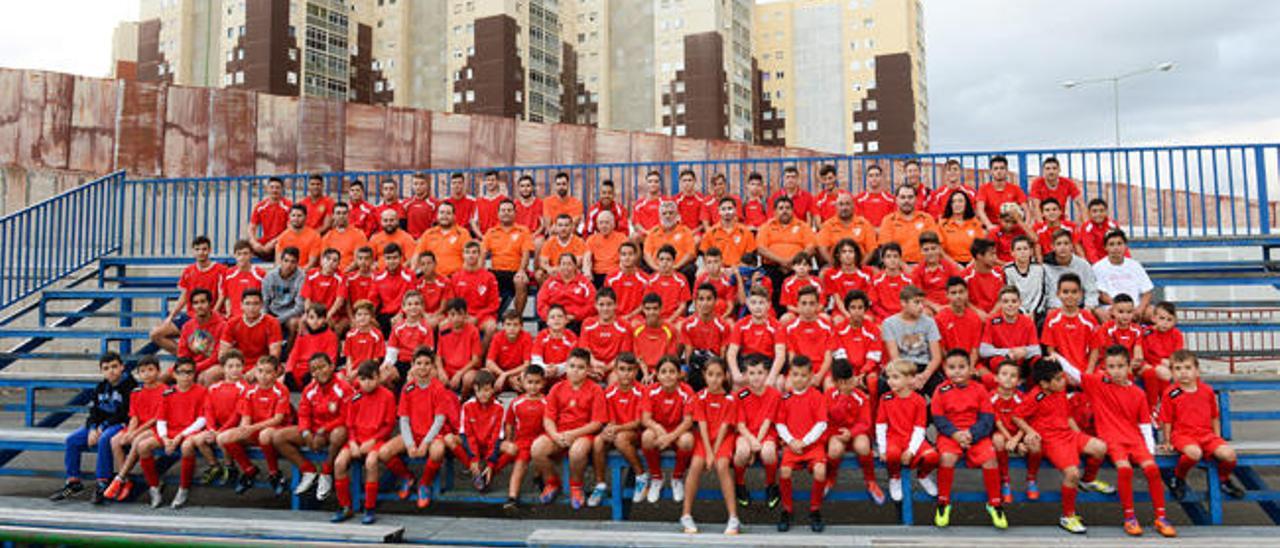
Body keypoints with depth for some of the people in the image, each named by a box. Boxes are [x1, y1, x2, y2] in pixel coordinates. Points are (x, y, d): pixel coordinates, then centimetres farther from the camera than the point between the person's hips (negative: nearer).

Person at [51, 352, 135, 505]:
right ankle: (73, 482, 2)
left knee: (104, 439, -34)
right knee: (71, 440, -7)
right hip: (100, 426, 8)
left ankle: (102, 483, -26)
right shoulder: (100, 387, 13)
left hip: (120, 424, -8)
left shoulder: (130, 386, -9)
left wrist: (102, 428, -16)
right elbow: (94, 411, 10)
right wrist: (93, 429, -9)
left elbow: (125, 414, -15)